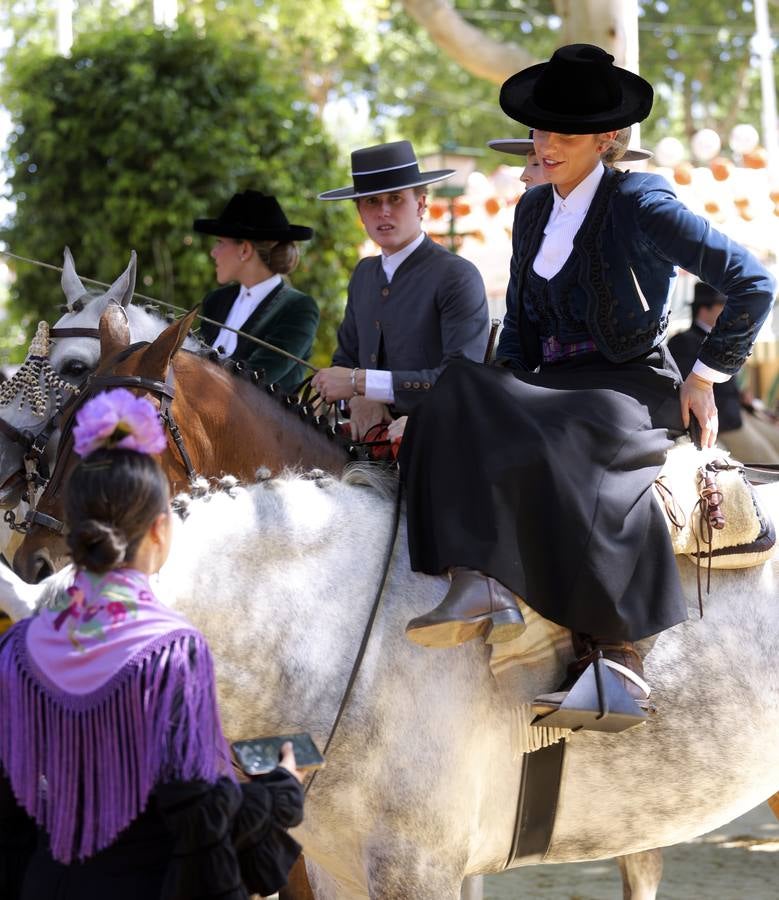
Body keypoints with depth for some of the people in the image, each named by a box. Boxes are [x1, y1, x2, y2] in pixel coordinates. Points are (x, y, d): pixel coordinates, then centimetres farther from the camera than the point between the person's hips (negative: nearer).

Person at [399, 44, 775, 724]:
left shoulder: (640, 205, -8)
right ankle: (479, 588, -38)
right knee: (457, 408, -25)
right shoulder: (533, 210, 14)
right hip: (553, 388, 7)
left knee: (549, 451, -38)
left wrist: (706, 378, -5)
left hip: (633, 392, -6)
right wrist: (506, 393, 4)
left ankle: (614, 650, -33)